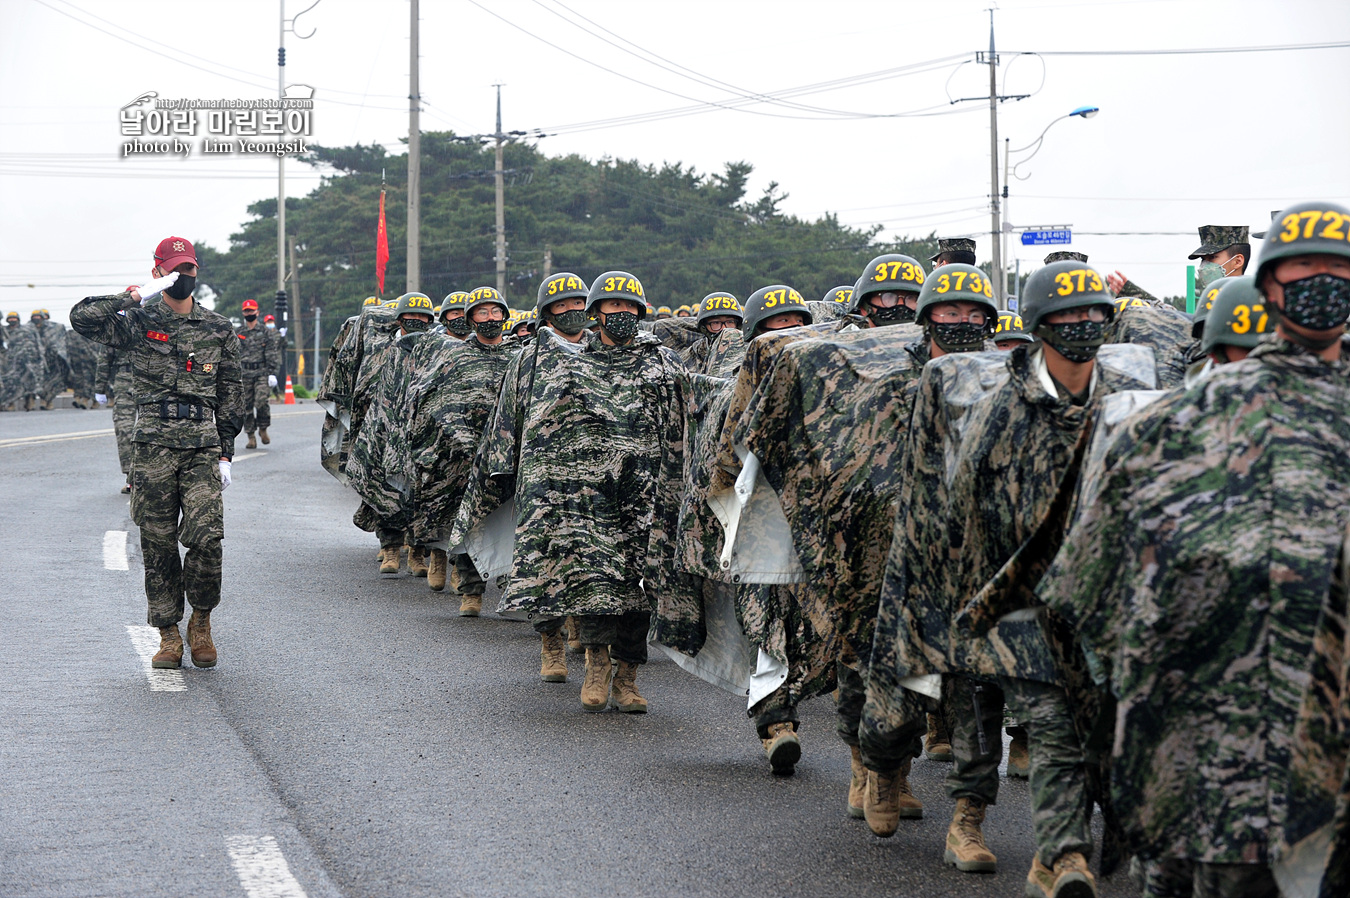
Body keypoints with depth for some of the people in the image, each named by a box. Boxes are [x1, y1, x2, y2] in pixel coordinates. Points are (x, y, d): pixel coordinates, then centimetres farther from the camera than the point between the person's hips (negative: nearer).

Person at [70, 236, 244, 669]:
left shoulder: (219, 329, 11)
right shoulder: (138, 323, 5)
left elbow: (231, 393, 13)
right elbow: (82, 318, -9)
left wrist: (226, 452, 6)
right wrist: (136, 296, -12)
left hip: (204, 448, 0)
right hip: (154, 449, 0)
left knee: (206, 536, -12)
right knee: (158, 543, 1)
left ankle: (201, 621, 7)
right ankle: (169, 634, 10)